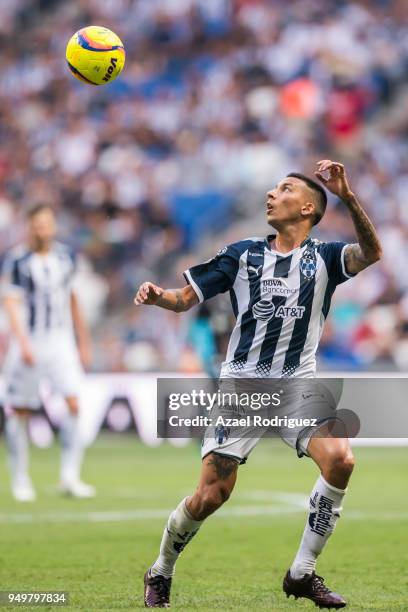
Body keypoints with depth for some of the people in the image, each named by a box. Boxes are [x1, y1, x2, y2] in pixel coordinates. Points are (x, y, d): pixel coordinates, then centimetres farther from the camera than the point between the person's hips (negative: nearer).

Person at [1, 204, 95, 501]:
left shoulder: (66, 256, 7)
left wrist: (83, 341, 19)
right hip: (30, 342, -3)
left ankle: (70, 476, -7)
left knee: (74, 402, -12)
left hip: (61, 340, 3)